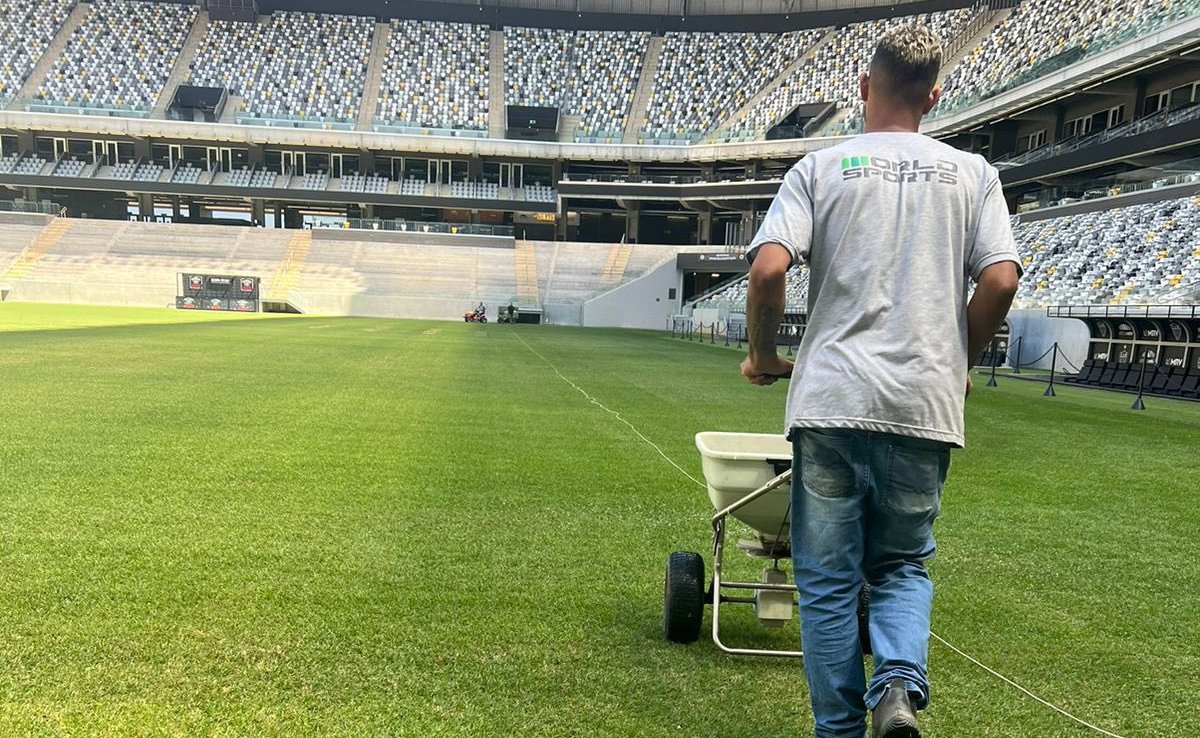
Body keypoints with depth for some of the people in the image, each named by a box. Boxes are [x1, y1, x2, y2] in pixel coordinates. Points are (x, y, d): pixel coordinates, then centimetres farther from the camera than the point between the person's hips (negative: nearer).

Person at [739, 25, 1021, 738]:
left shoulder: (821, 167, 5)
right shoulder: (973, 173, 10)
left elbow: (769, 268, -9)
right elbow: (1001, 280, -2)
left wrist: (764, 357, 6)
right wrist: (960, 363, 14)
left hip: (831, 400, -1)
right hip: (926, 404, 2)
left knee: (828, 579, 9)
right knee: (904, 564, 18)